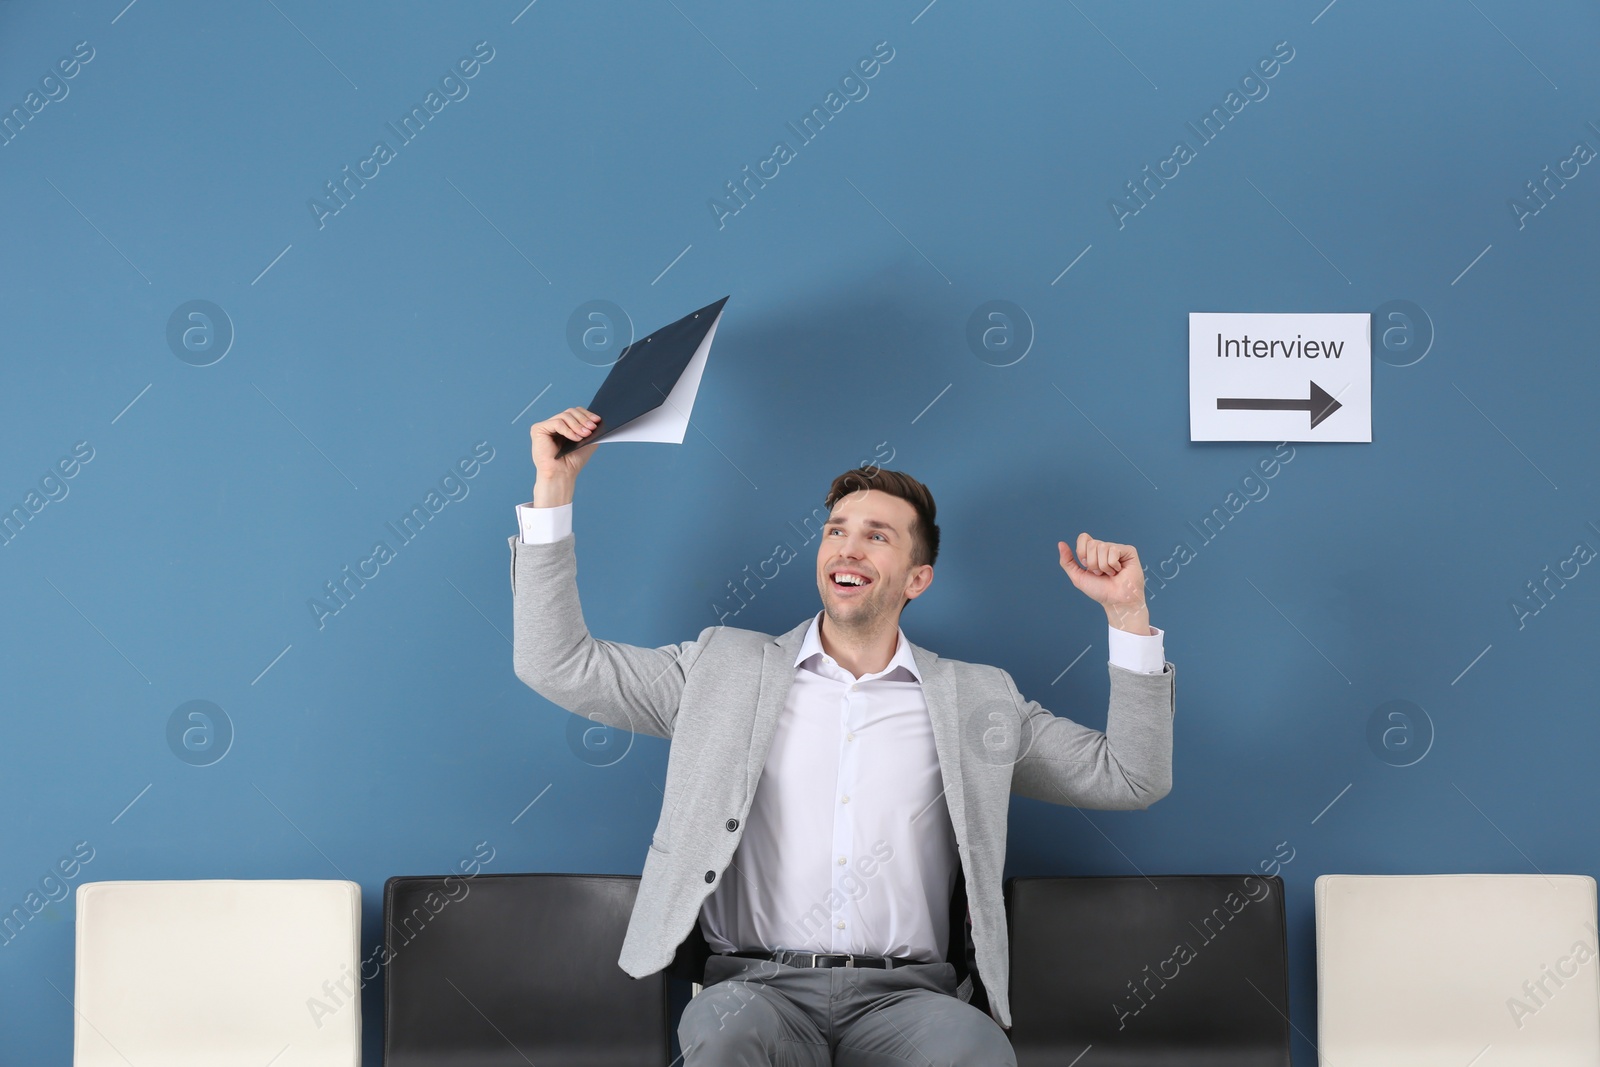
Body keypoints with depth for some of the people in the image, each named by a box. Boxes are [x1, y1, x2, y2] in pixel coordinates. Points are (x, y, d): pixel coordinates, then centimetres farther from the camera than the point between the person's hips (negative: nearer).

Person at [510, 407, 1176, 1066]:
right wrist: (554, 487, 7)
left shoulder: (978, 702, 17)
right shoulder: (727, 668, 16)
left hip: (907, 996, 1)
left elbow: (1130, 778, 16)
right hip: (758, 987, -1)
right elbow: (558, 665, 13)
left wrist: (1126, 613, 8)